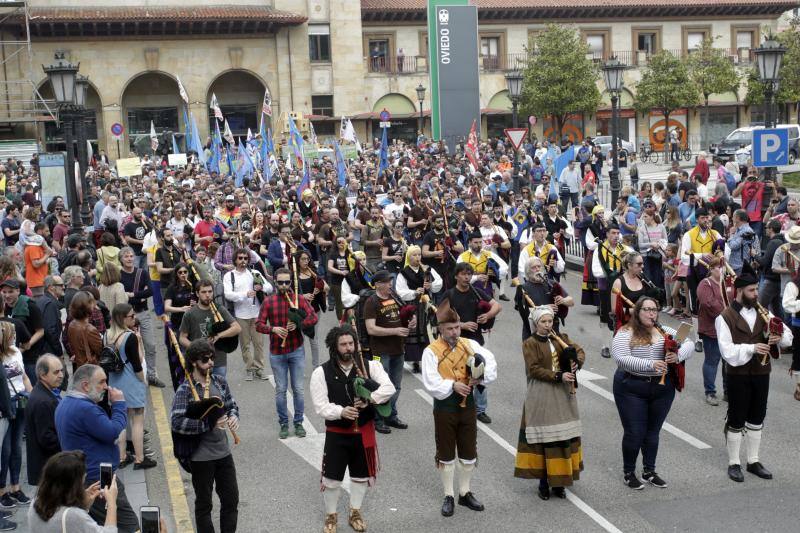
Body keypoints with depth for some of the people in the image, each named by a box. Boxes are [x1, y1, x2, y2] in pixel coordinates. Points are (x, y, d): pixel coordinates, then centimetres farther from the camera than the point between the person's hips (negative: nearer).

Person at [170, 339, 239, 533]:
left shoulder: (220, 382, 2)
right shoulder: (185, 390, -15)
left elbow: (231, 405, 16)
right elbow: (176, 422, -25)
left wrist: (233, 417, -8)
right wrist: (210, 424, -23)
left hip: (224, 452, 5)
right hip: (201, 457, -5)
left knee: (231, 500, 12)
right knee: (204, 504, 11)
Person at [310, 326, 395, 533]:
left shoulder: (370, 366, -5)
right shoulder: (321, 372, -11)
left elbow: (389, 388, -14)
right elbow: (320, 406, -14)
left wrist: (370, 399, -29)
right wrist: (341, 412, -31)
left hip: (364, 432, 2)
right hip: (337, 434, -2)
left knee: (362, 475, 17)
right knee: (332, 478, 4)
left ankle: (355, 513, 38)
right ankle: (331, 516, 27)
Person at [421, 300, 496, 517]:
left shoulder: (470, 345, 1)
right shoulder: (431, 351, -11)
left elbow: (491, 362, -4)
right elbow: (431, 383, -17)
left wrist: (482, 378, -21)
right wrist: (453, 386, -26)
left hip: (468, 405, 4)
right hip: (445, 408, -4)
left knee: (469, 453, 14)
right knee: (446, 454, 8)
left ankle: (465, 493, 30)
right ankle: (449, 496, 21)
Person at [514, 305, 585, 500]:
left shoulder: (560, 338, 11)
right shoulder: (530, 343, -5)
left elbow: (579, 351, 7)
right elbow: (534, 369, -14)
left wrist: (577, 363, -14)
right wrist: (558, 376, -21)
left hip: (563, 393, 5)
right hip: (541, 395, -5)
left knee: (564, 436, 6)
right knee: (543, 438, -2)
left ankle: (558, 481, 14)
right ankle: (543, 482, 7)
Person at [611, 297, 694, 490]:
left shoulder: (665, 332, 7)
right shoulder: (625, 334, -7)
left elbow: (689, 344, 1)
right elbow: (621, 359, -20)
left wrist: (678, 356, -21)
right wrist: (650, 364, -30)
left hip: (662, 388, 4)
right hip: (632, 389, -4)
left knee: (653, 431, 14)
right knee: (634, 433, 0)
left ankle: (649, 471, 29)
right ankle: (628, 473, 18)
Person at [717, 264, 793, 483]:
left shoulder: (763, 313, 5)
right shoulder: (725, 317, -11)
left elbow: (788, 335, 4)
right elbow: (727, 351, -17)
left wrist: (779, 337, -18)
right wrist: (752, 348, -28)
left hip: (761, 373, 5)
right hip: (738, 375, -5)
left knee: (756, 419, 14)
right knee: (736, 420, 4)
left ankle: (753, 461, 27)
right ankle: (733, 463, 16)